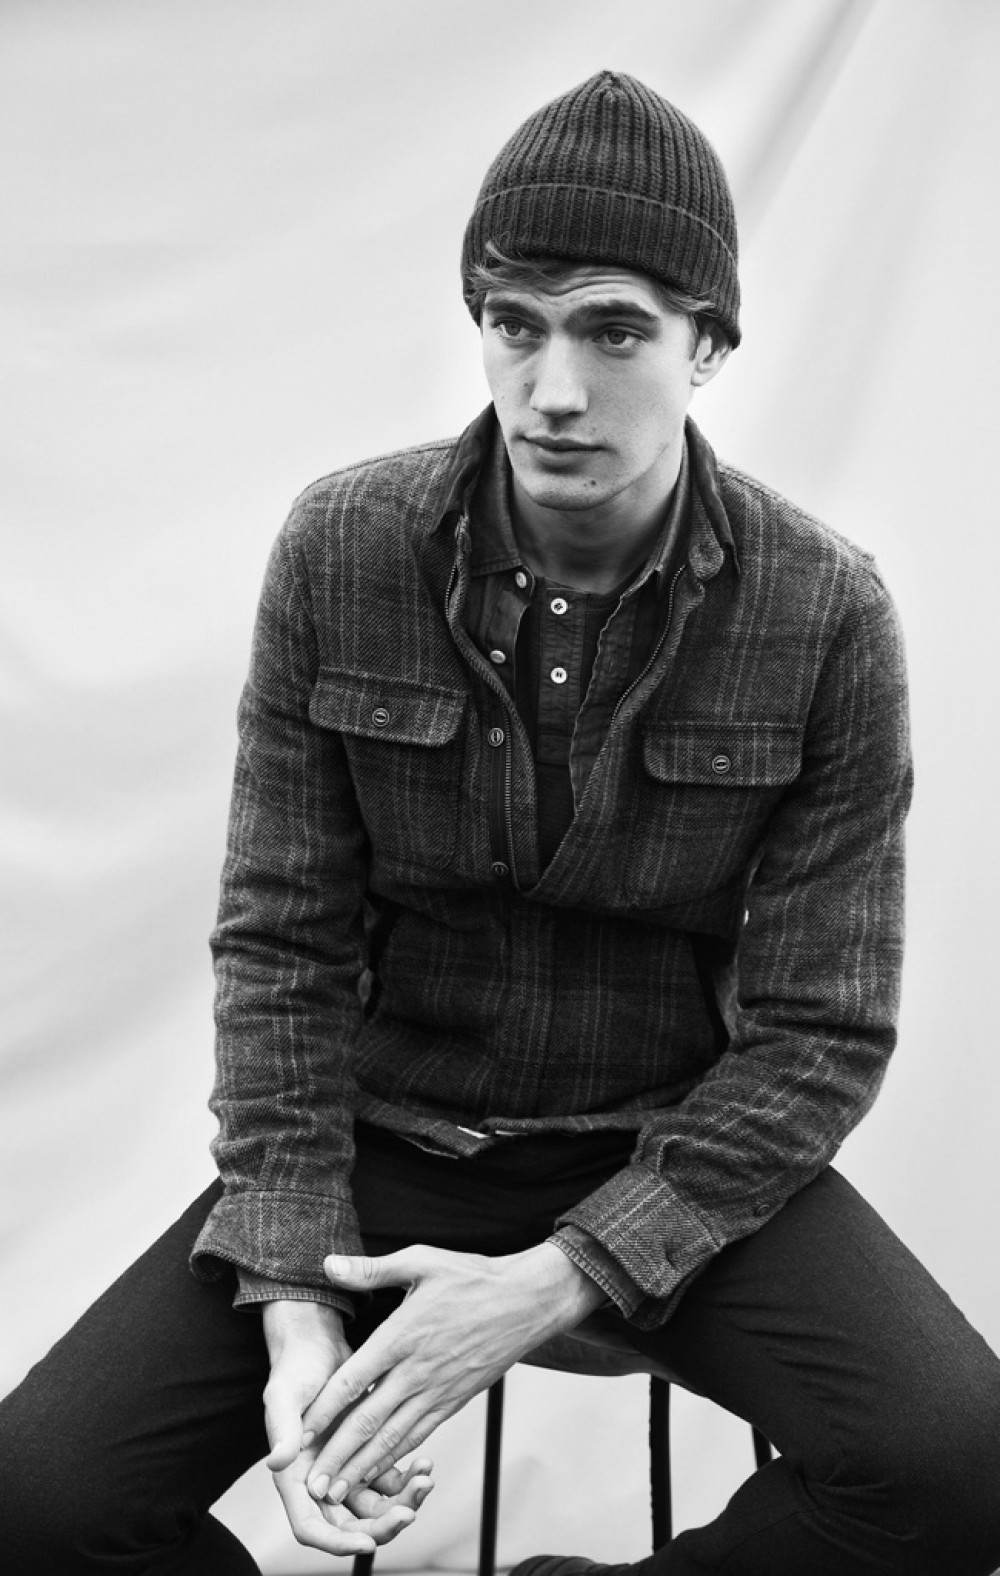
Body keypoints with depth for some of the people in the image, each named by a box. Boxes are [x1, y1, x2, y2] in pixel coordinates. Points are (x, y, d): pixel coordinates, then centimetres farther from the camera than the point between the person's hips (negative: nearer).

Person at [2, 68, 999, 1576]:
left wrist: (554, 1280, -22)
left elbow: (820, 1036, -10)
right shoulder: (340, 549, -9)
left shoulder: (828, 614, -13)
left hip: (677, 1152, 0)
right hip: (386, 1128, 1)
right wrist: (293, 1305, -17)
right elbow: (280, 946, -5)